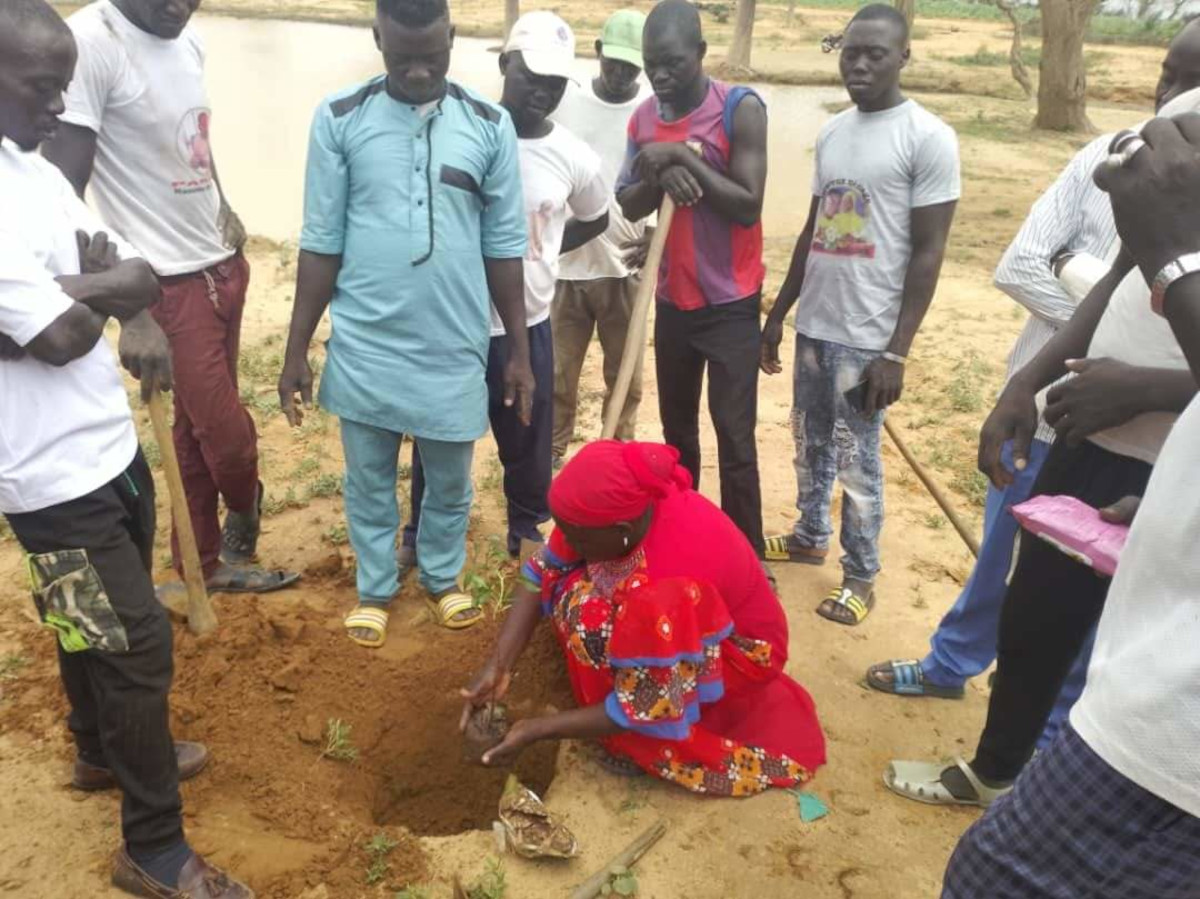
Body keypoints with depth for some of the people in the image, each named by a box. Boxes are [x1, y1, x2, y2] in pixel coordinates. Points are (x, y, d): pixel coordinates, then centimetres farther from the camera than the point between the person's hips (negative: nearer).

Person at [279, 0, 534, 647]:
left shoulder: (489, 126, -2)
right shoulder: (339, 119, -4)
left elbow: (504, 246, 2)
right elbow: (321, 242, -1)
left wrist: (519, 351, 3)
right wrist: (296, 349, -1)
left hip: (454, 350, 1)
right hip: (364, 348, 0)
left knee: (449, 483, 16)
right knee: (368, 482, 15)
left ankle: (442, 578, 40)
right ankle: (375, 589, 36)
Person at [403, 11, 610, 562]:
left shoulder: (575, 158, -4)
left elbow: (594, 220, 17)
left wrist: (538, 251, 8)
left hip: (527, 326, 2)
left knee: (528, 443, 16)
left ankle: (528, 532, 39)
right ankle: (421, 538, 36)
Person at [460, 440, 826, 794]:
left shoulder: (668, 579, -40)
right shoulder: (616, 506, -22)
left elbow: (642, 710, -31)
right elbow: (542, 573, -10)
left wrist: (535, 730, -23)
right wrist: (498, 667, -18)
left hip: (738, 653, -7)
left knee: (597, 630, -30)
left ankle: (642, 750, -6)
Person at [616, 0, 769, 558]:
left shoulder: (741, 109, -12)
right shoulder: (644, 117, 4)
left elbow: (748, 206, -18)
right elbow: (628, 207, 1)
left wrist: (685, 157, -22)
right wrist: (663, 174, -18)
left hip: (731, 305, -5)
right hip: (672, 301, 5)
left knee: (735, 440, -3)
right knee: (677, 430, 15)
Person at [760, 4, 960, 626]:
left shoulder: (928, 139, -9)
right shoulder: (831, 132, 11)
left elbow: (927, 253, -11)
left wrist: (896, 351, -15)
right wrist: (778, 313, 16)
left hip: (867, 336, -6)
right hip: (812, 324, 6)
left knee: (856, 460, 2)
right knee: (810, 444, 17)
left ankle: (861, 574, 19)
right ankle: (810, 536, 37)